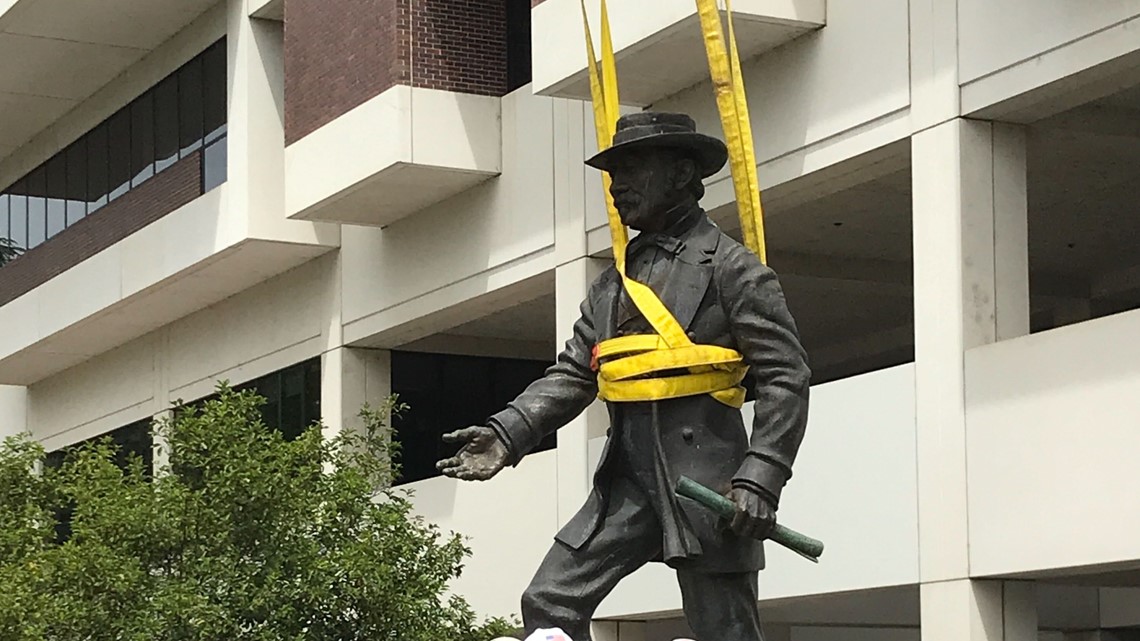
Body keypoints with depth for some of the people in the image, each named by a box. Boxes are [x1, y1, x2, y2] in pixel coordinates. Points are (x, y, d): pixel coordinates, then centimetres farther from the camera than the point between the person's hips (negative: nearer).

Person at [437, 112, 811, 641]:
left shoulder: (730, 267, -2)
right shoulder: (613, 283, 19)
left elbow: (785, 378, -8)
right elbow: (571, 375, 14)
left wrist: (760, 479, -18)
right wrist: (507, 434, -3)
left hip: (705, 475, -7)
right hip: (628, 479, 7)